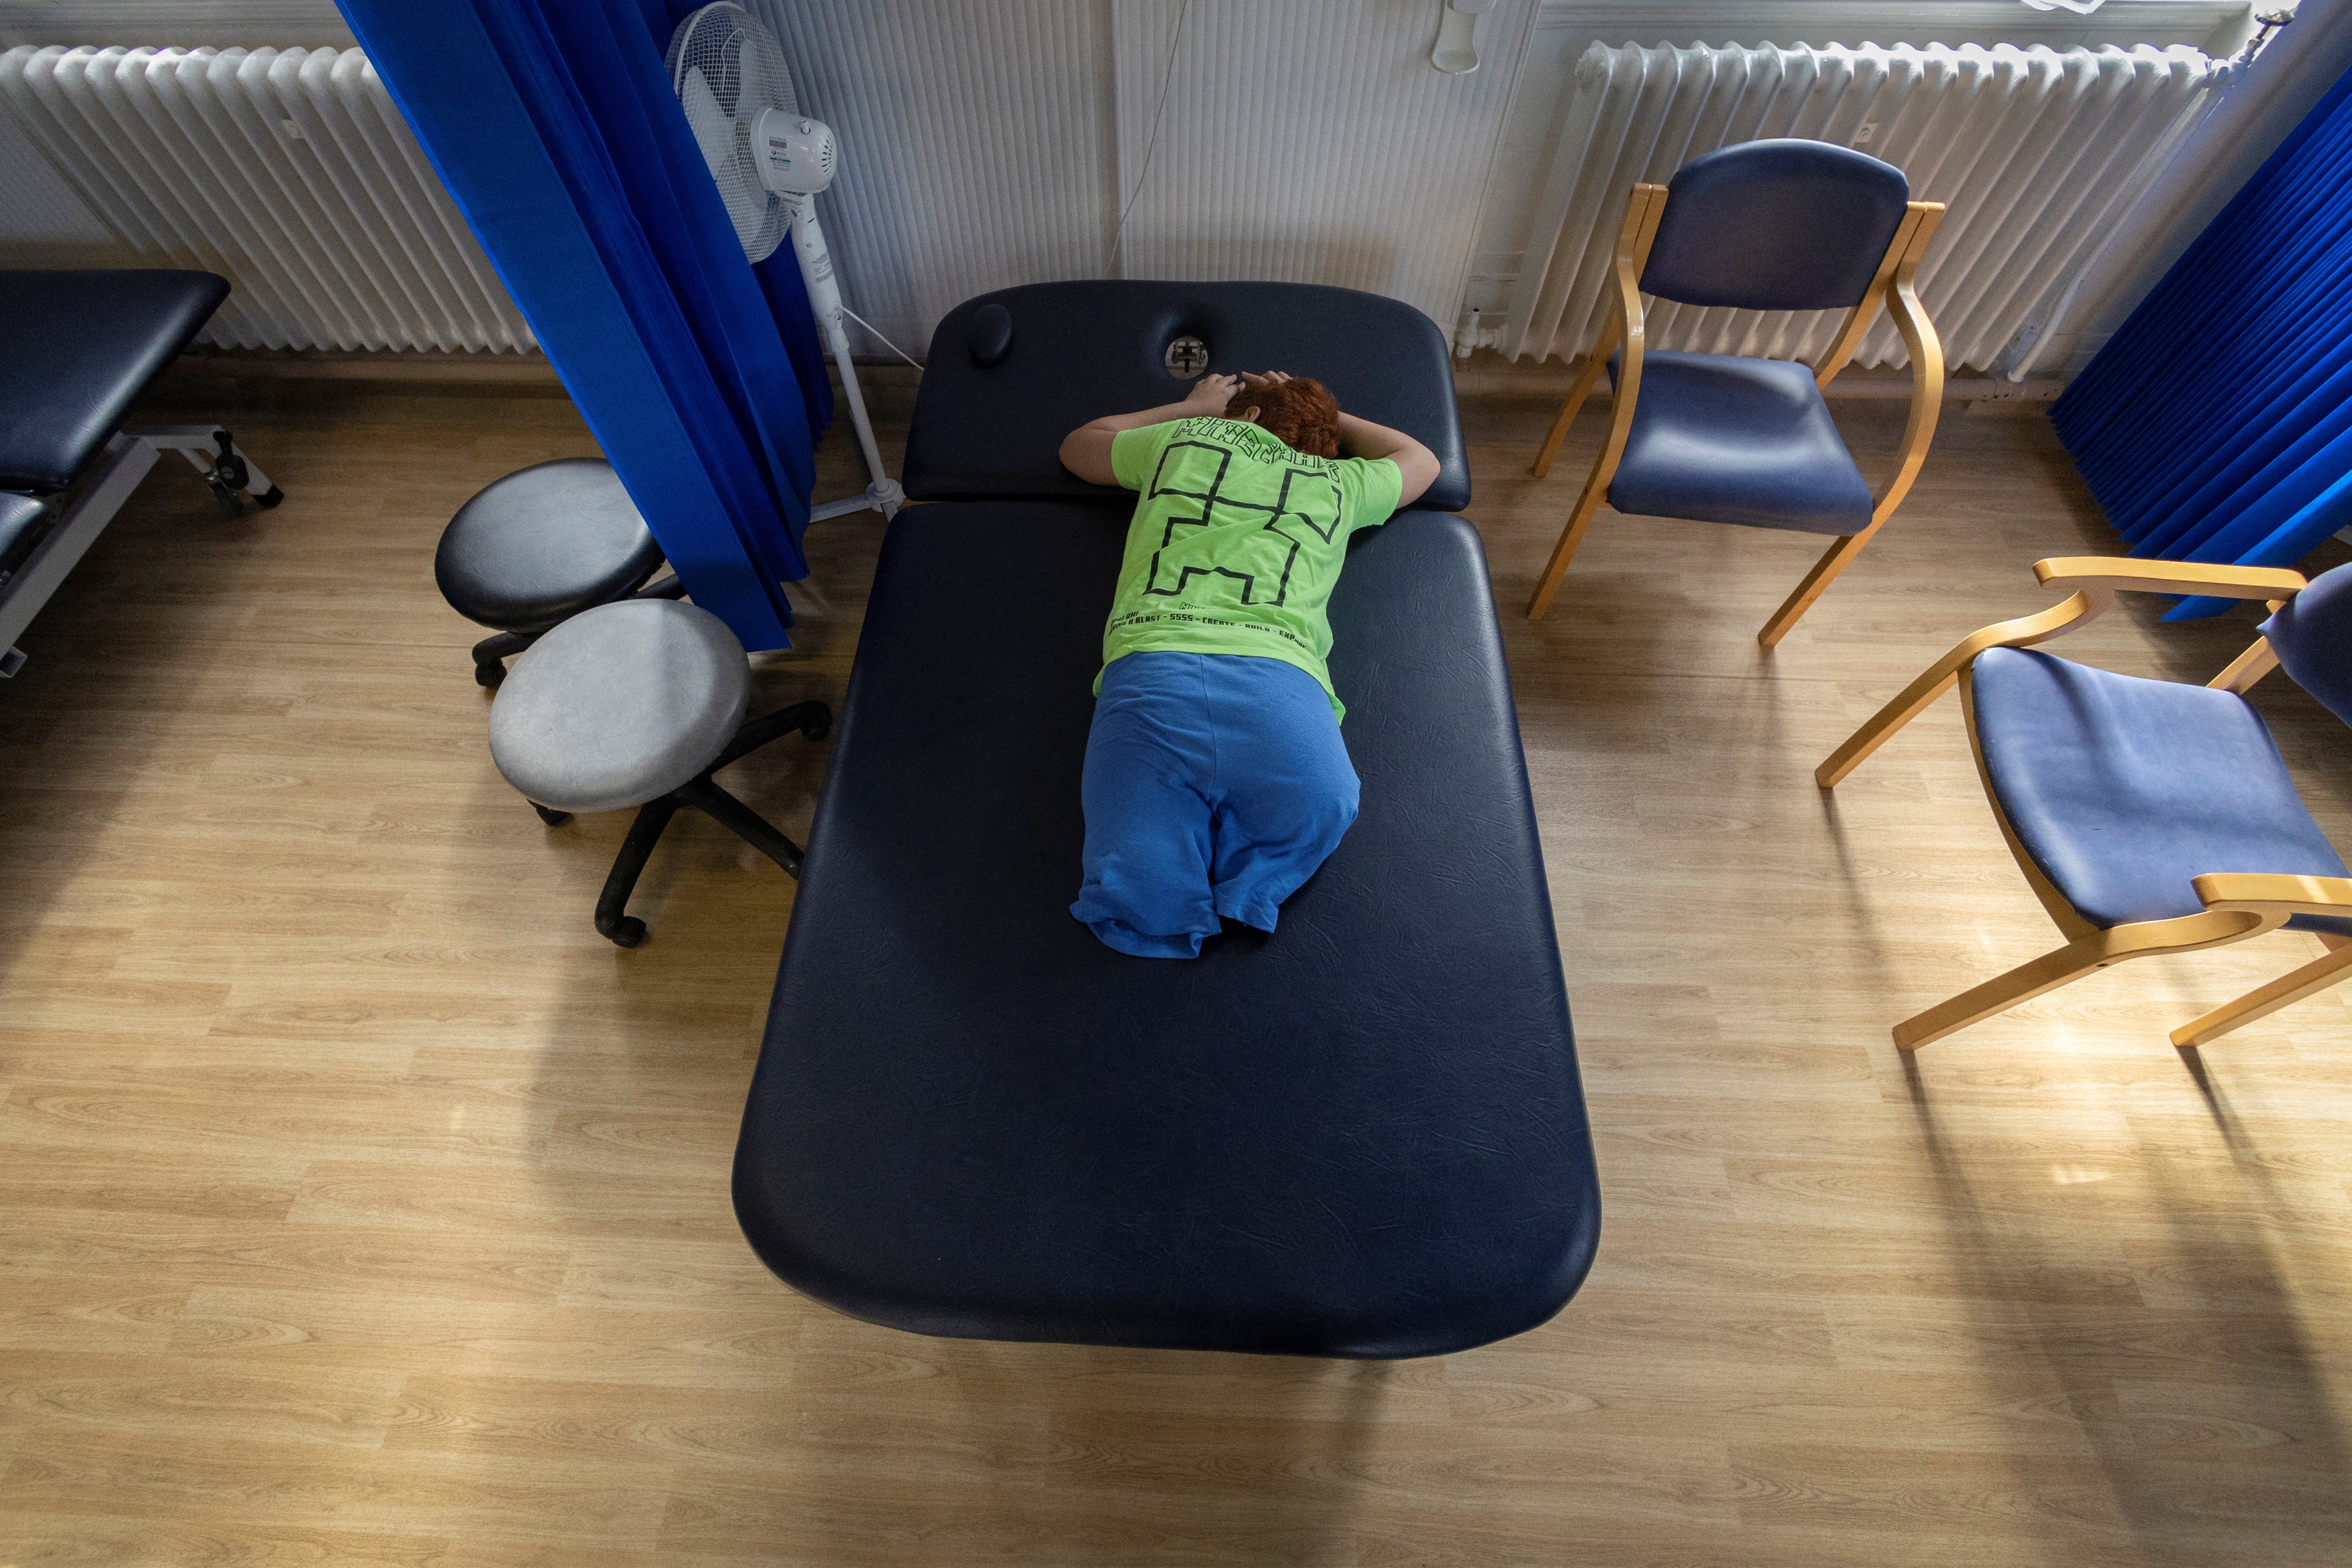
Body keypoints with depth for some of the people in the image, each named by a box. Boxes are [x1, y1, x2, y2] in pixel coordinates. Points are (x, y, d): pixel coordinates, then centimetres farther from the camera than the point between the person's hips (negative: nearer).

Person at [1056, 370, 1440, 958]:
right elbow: (1422, 460, 58)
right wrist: (1324, 414, 66)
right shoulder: (1337, 481, 33)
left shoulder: (1182, 436, 32)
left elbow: (1078, 446, 53)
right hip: (1278, 678, 0)